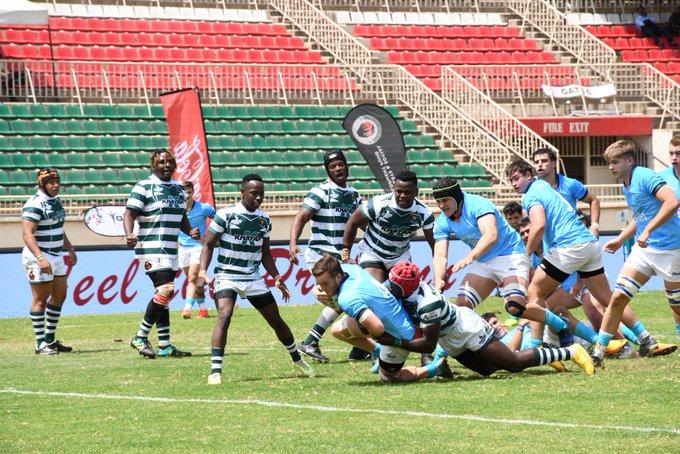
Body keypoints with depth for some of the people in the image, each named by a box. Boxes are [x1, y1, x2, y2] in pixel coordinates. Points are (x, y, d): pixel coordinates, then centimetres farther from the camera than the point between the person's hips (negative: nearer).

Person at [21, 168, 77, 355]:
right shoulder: (34, 205, -18)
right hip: (39, 257, -9)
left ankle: (50, 339, 22)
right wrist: (40, 258, -35)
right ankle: (41, 344, 0)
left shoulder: (55, 200, 11)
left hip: (56, 256, 9)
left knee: (60, 295, 13)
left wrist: (70, 248, 32)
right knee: (41, 299, -5)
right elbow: (27, 234, -26)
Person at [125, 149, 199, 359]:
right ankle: (140, 337, -11)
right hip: (151, 249, -8)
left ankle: (165, 346, 12)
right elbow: (129, 213, -12)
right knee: (166, 290, -19)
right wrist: (129, 235, -30)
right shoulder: (144, 187, -6)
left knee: (163, 295, 10)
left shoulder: (178, 189, 16)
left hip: (171, 251, 8)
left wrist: (190, 231, 2)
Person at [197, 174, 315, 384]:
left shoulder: (264, 219, 7)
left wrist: (277, 277, 11)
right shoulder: (225, 215, -10)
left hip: (253, 278, 5)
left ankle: (297, 359, 32)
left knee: (276, 320, 10)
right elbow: (208, 244, -6)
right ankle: (215, 371, -26)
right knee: (224, 316, -26)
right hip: (227, 277, -5)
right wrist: (202, 272, -18)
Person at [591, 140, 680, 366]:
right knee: (618, 298, -3)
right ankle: (598, 352, -1)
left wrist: (648, 231, -30)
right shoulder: (627, 186, 12)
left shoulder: (646, 177, -16)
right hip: (644, 249, 8)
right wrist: (620, 239, 22)